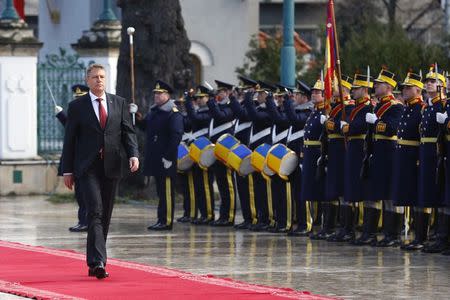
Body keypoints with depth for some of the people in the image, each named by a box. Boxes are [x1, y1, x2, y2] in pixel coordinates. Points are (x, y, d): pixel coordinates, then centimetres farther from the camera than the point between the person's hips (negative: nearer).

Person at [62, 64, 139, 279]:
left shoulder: (119, 103, 10)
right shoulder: (77, 106, 3)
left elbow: (128, 131, 7)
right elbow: (70, 140, 4)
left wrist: (133, 154, -10)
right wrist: (67, 170, 1)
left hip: (111, 167, 4)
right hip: (87, 168, -3)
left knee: (105, 216, 8)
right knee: (95, 212, -16)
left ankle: (94, 262, 18)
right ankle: (98, 262, -23)